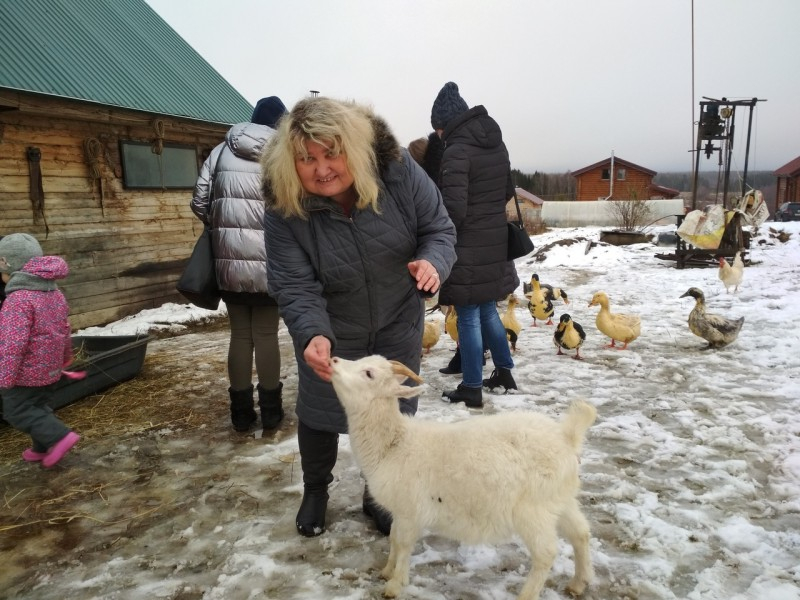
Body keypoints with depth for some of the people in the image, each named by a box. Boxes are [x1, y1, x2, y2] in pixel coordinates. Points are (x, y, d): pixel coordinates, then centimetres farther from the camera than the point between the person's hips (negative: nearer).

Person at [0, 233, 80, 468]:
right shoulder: (55, 293, 7)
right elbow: (64, 329, 16)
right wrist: (65, 357, 28)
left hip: (26, 370, -9)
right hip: (49, 367, 9)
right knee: (40, 406, 20)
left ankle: (60, 437, -6)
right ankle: (42, 448, 27)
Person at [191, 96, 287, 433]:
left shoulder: (222, 151, 6)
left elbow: (199, 202, 5)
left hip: (229, 262, 3)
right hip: (268, 262, -3)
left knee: (239, 334, 12)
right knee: (266, 335, 8)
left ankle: (241, 412, 19)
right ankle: (270, 411, 17)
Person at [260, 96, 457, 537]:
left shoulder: (396, 170, -23)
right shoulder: (285, 208, -24)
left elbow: (438, 229, -12)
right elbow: (295, 287, -25)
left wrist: (433, 262, -34)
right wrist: (313, 335, -44)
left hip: (397, 324, 1)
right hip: (330, 329, -1)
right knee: (320, 411, 13)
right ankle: (315, 491, 42)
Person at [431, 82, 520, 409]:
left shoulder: (456, 151, -17)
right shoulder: (497, 145, 9)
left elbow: (453, 211, -22)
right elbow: (508, 191, 19)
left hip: (468, 248, -8)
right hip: (495, 244, 8)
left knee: (469, 317, 1)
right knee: (488, 310, 20)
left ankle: (471, 389, 10)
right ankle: (504, 371, 31)